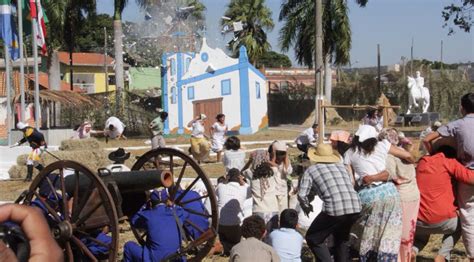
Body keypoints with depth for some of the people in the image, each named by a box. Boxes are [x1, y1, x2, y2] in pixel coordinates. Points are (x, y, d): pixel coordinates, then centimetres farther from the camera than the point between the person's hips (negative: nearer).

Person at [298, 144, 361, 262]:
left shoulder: (311, 170, 11)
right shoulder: (341, 166, 24)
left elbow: (302, 195, 3)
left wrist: (307, 207, 22)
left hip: (335, 209, -5)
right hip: (355, 208, 5)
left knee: (313, 238, 14)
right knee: (341, 239, 30)